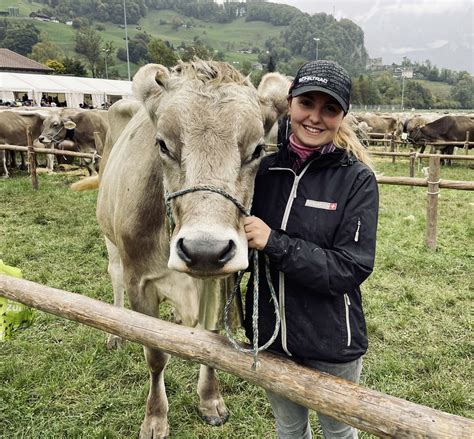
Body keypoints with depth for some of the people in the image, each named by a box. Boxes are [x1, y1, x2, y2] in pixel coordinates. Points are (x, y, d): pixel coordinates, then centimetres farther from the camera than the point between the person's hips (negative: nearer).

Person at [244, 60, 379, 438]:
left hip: (332, 343, -3)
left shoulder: (357, 179, -14)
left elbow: (353, 269, -21)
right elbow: (242, 249, 7)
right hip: (269, 336, 3)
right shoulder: (265, 168, -5)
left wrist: (275, 243, -29)